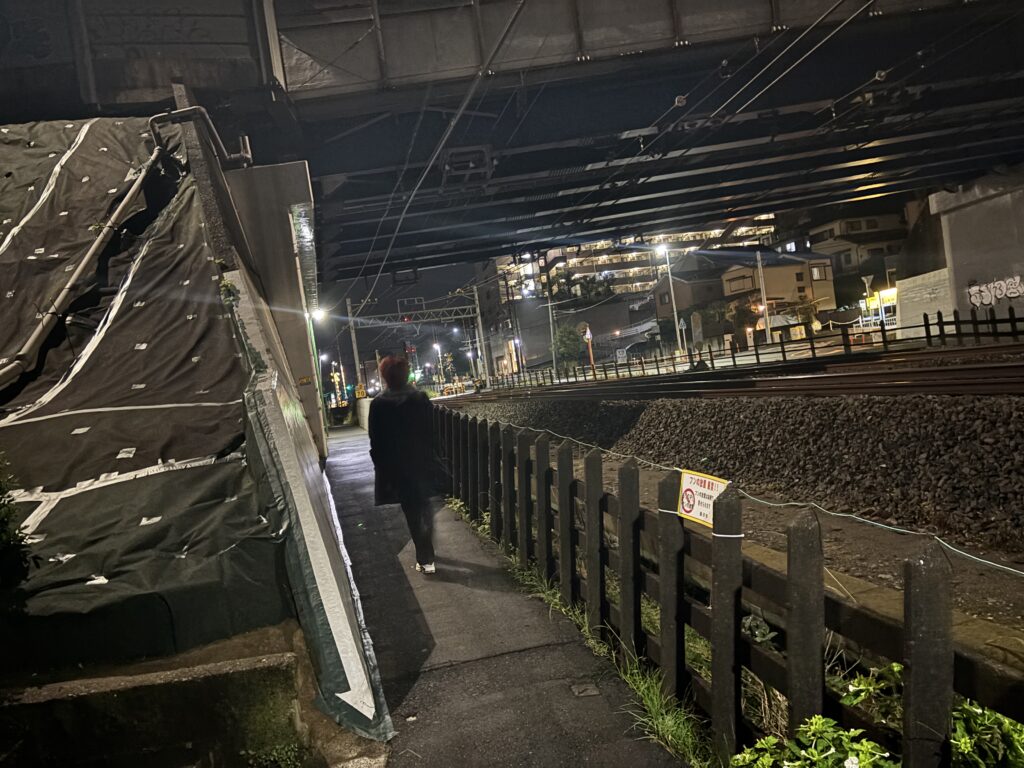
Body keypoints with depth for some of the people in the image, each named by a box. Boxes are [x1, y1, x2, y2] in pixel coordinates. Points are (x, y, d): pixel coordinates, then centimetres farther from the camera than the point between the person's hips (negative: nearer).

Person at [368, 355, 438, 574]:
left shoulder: (378, 404, -13)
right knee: (425, 508, 19)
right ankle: (427, 553, 29)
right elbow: (431, 432, 0)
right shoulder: (421, 399, -5)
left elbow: (376, 441, -10)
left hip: (396, 467, -2)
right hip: (422, 464, 2)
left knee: (412, 514, 6)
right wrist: (430, 460, 9)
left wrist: (381, 466, 1)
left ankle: (425, 559, 8)